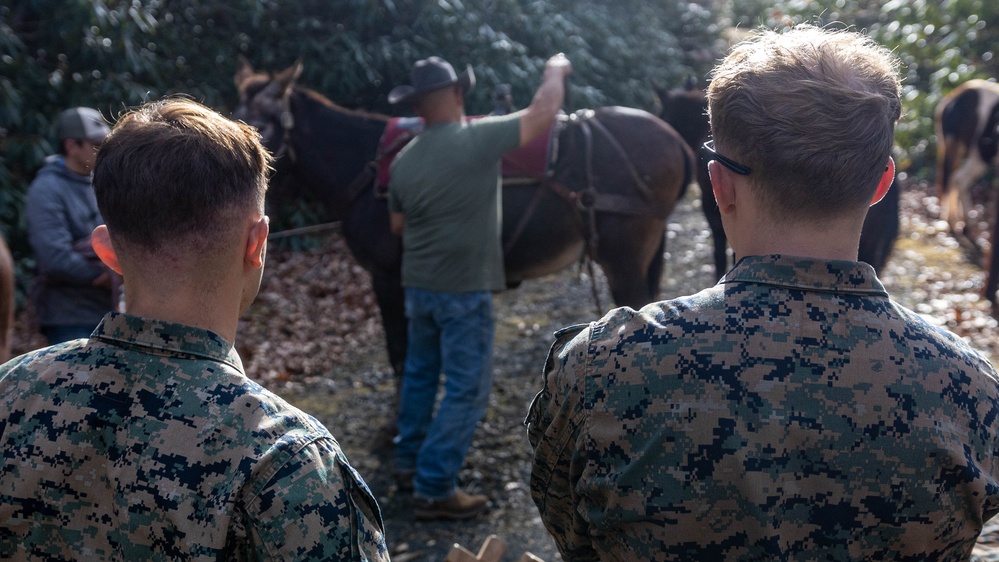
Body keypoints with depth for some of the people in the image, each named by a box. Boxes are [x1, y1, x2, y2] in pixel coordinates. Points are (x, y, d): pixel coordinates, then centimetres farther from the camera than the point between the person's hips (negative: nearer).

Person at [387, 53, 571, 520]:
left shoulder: (403, 160, 1)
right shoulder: (478, 139, -18)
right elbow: (543, 113, -11)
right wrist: (556, 70, 6)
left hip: (418, 286, 7)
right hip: (464, 291, -7)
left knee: (420, 374, 22)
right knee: (466, 389, 1)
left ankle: (409, 463, 34)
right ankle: (434, 490, 3)